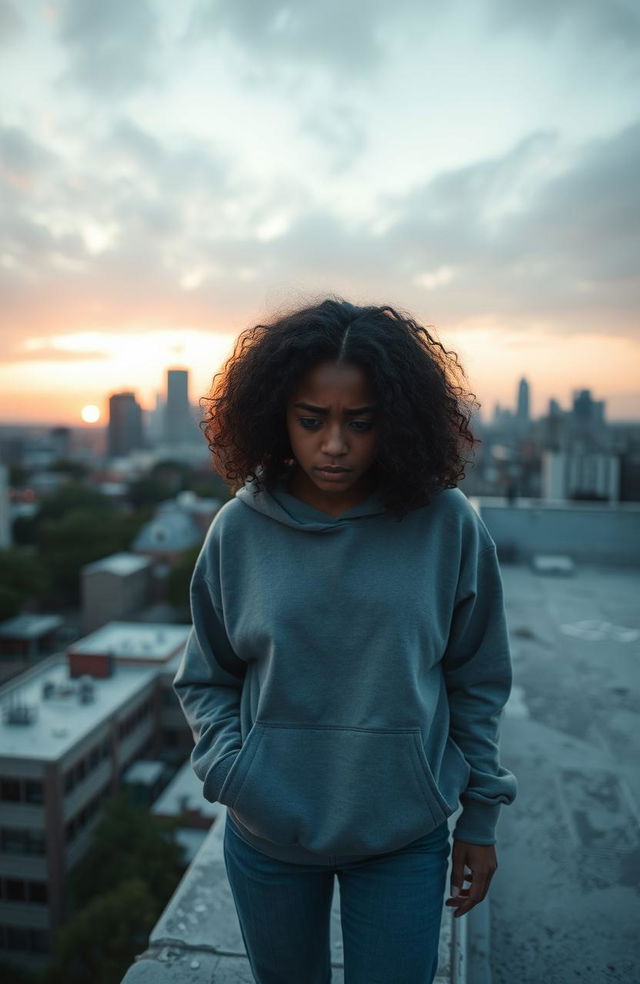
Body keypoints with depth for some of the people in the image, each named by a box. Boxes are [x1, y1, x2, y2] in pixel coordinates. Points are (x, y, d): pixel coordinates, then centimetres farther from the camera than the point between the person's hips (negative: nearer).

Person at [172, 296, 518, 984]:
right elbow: (206, 678, 3)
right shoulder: (239, 529, -10)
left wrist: (480, 820, 3)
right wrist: (228, 770, -12)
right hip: (266, 836, 2)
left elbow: (477, 683, -2)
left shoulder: (448, 525, -12)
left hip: (406, 835, -1)